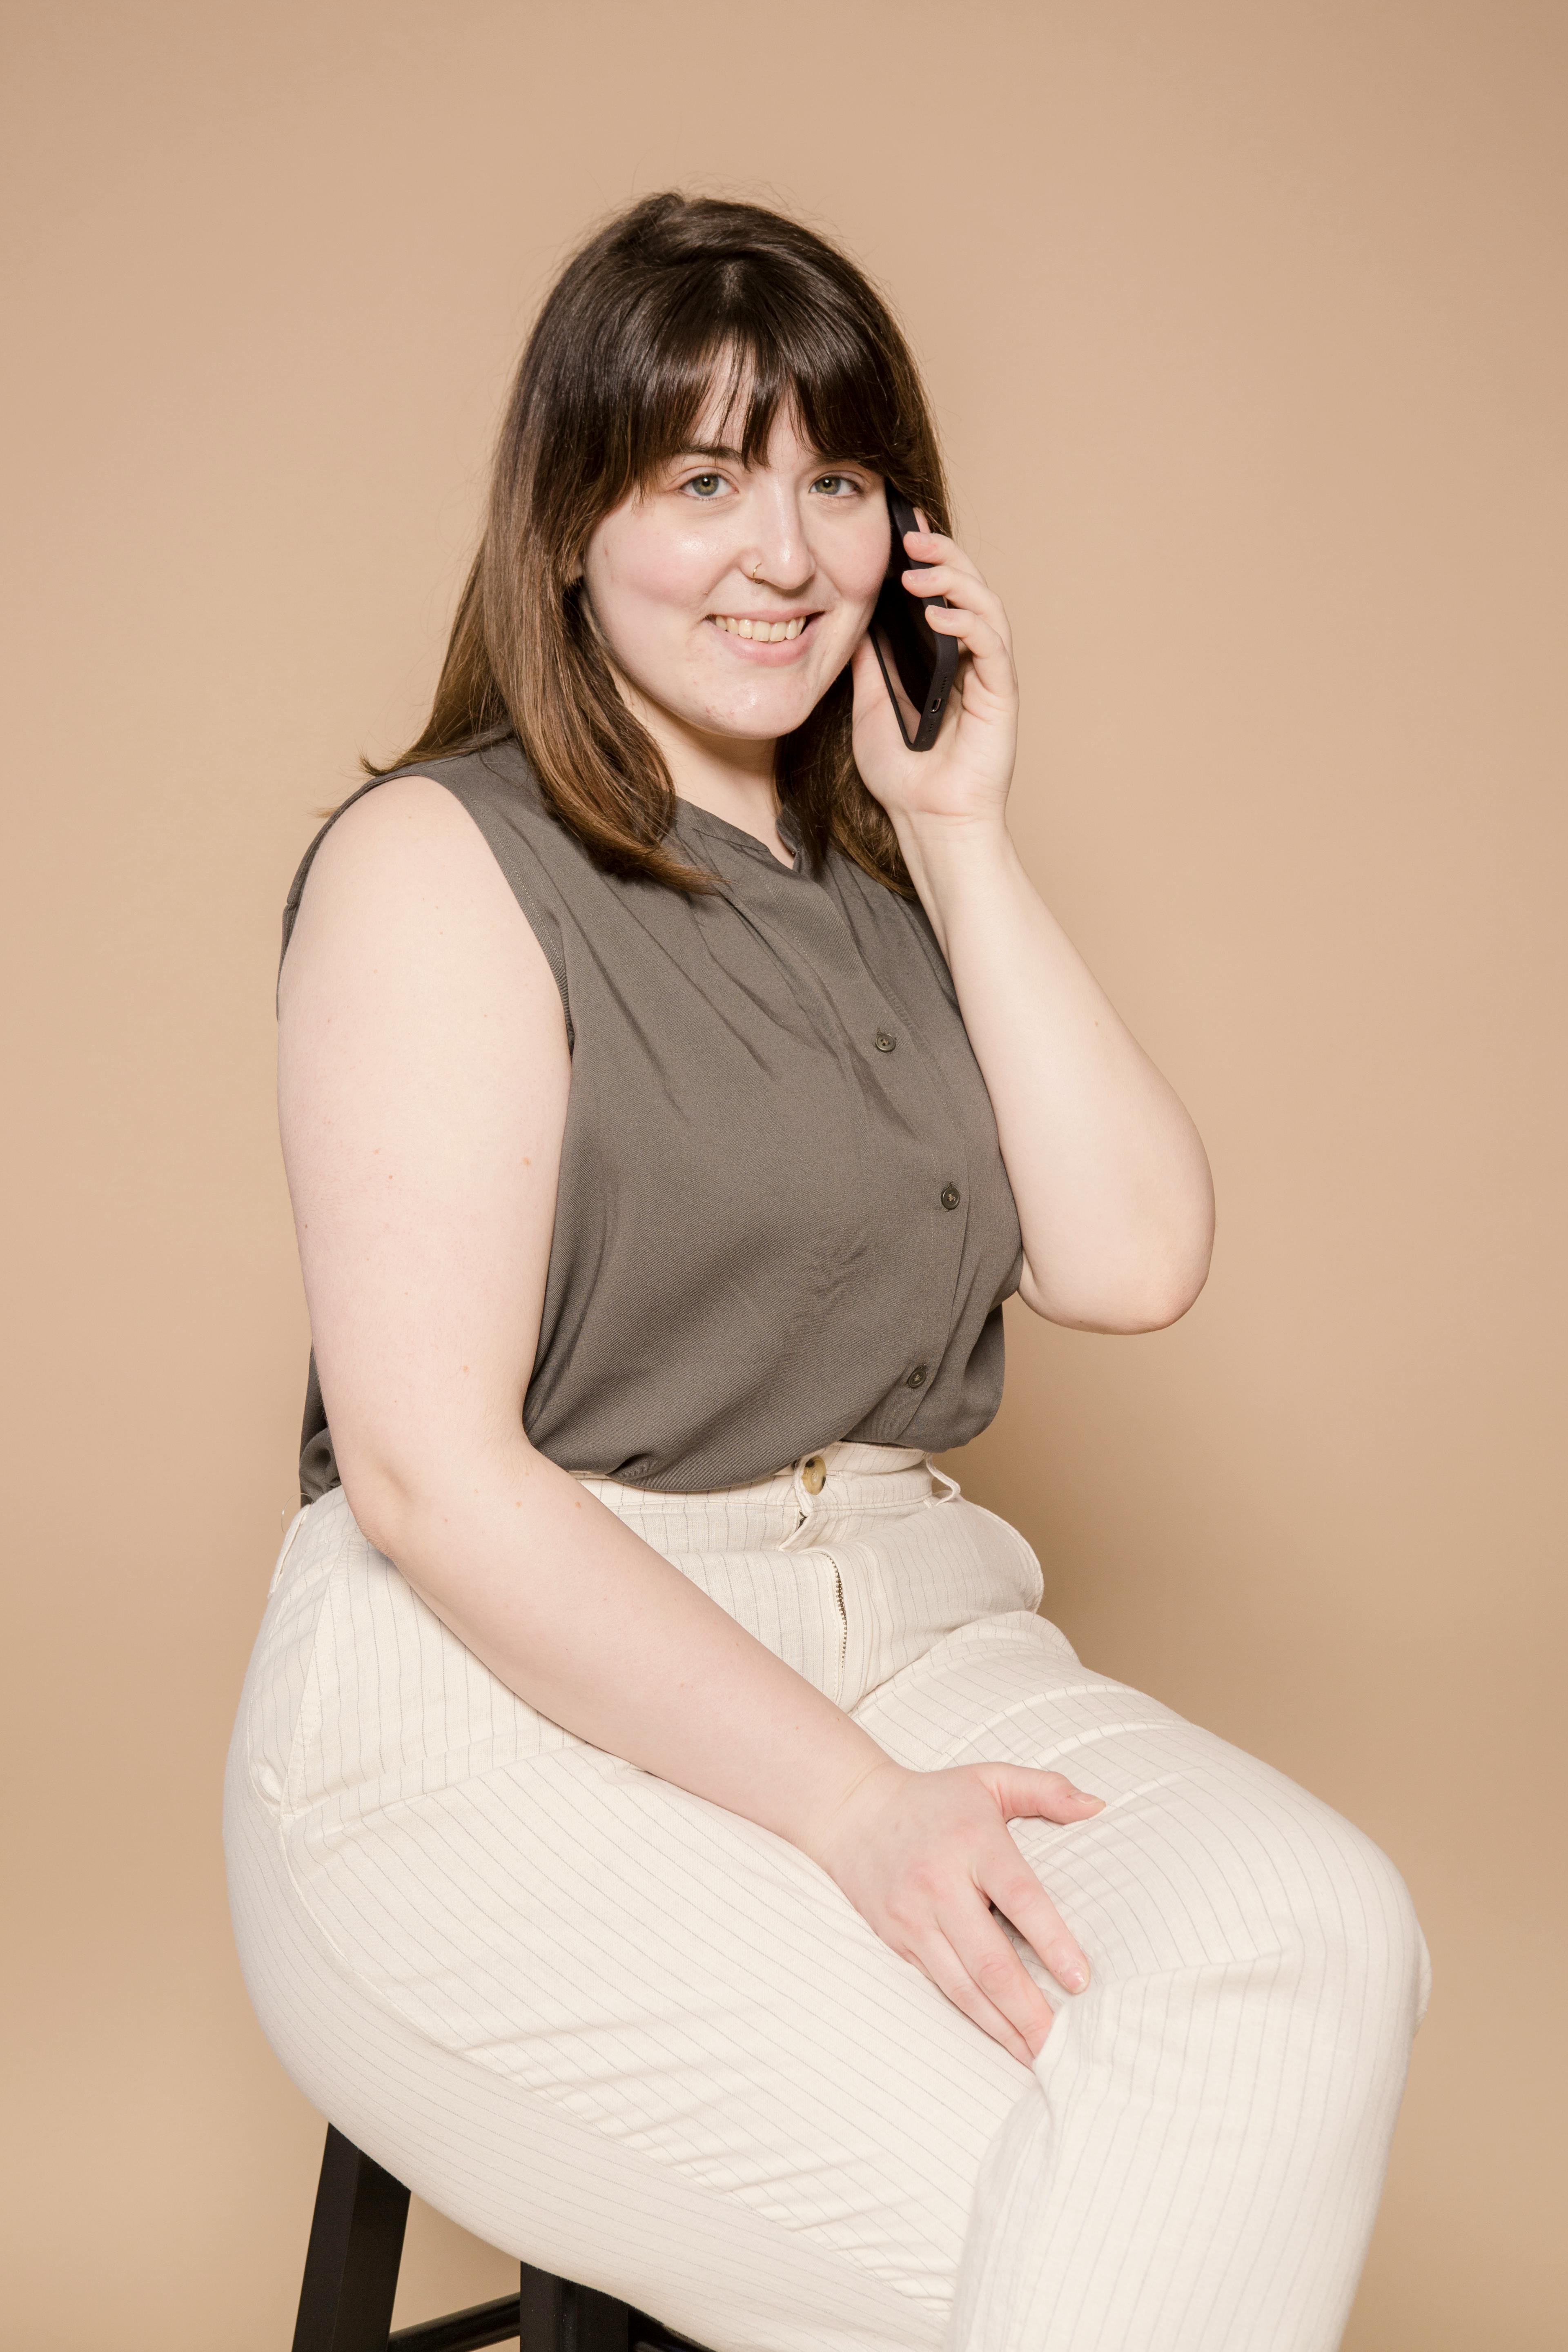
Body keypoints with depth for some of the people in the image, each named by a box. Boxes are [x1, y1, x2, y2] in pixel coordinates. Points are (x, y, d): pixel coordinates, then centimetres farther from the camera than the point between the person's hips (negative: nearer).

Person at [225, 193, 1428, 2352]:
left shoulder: (891, 879, 15)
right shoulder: (440, 861, -5)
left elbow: (1133, 1264, 2)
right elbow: (432, 1472, -13)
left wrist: (964, 840, 1)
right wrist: (849, 1804, -18)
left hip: (901, 1639, 6)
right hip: (504, 1702, -5)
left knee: (1315, 1932, -24)